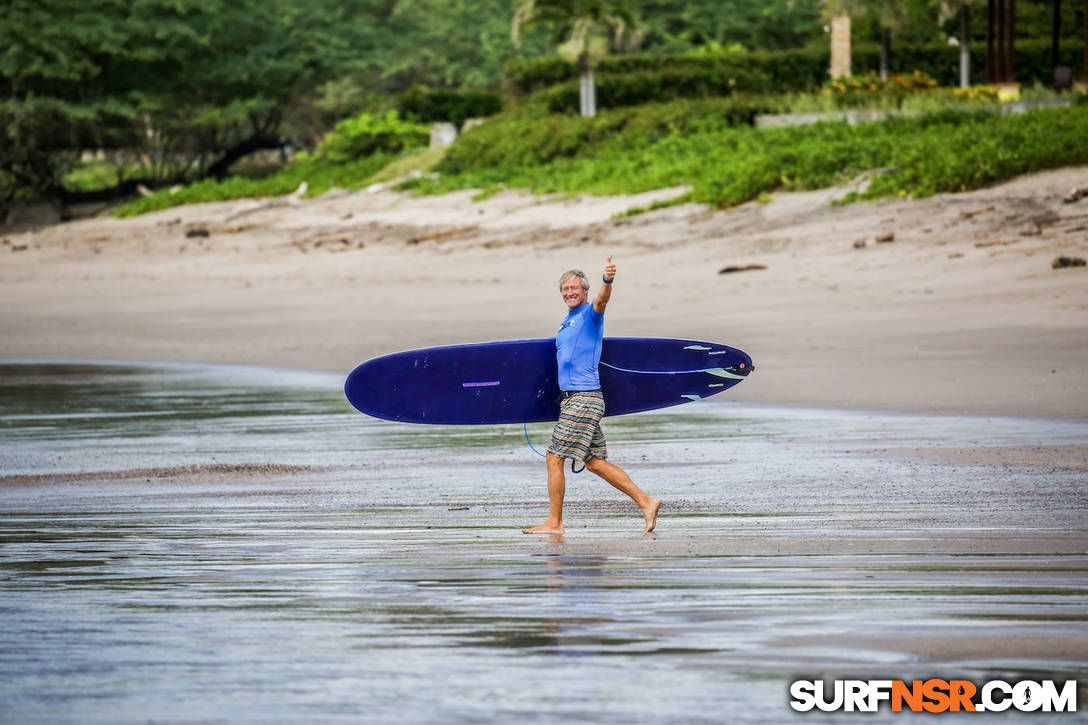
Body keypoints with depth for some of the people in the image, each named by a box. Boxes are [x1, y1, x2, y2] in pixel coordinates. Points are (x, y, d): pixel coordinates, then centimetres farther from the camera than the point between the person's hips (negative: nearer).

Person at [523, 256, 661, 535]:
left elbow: (601, 301, -31)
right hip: (572, 398, 10)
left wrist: (607, 281, -50)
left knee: (554, 458, -7)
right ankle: (645, 501, 9)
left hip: (584, 398, -10)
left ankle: (554, 523, -2)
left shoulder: (590, 313, -7)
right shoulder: (568, 322, 21)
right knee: (595, 462, 9)